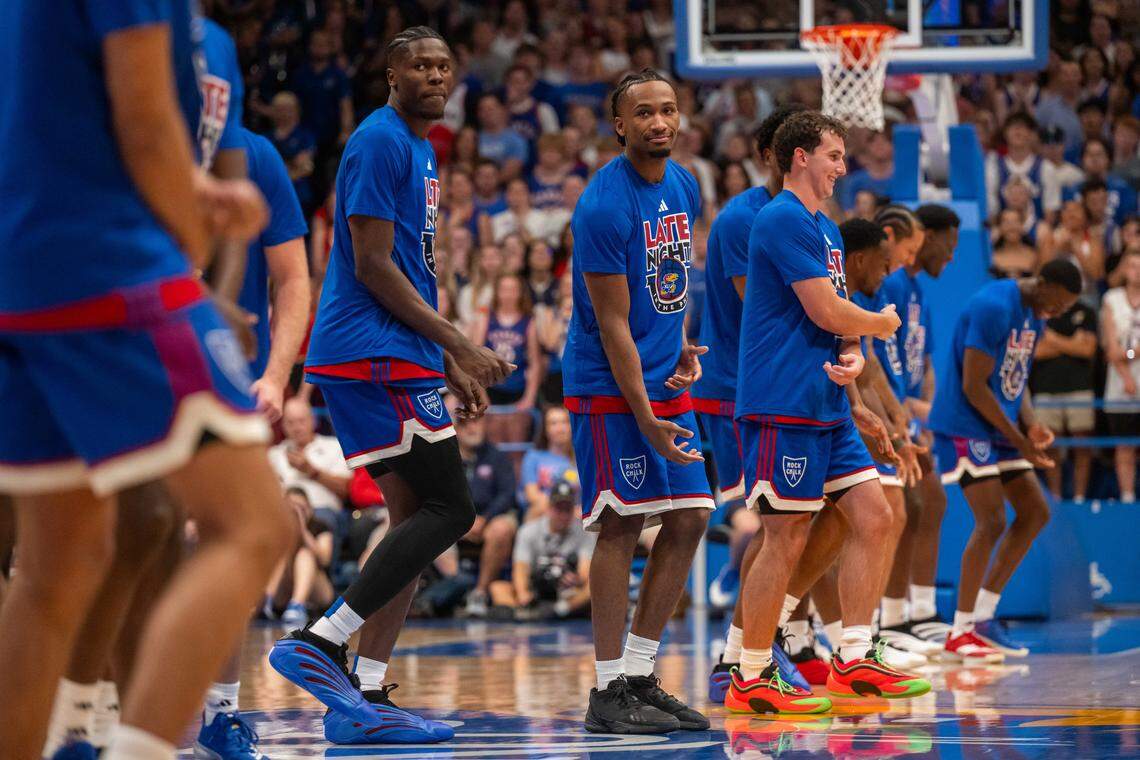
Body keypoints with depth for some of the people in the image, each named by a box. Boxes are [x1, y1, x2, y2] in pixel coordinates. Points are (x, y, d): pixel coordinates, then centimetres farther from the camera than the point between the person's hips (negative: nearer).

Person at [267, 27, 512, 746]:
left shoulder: (419, 149, 20)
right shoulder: (380, 142, -11)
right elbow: (373, 266, -17)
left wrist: (450, 364, 22)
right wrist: (460, 344, -16)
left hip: (393, 357, 10)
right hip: (376, 357, -10)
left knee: (416, 520, 7)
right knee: (449, 509, -13)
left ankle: (365, 699, 5)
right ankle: (321, 642, -15)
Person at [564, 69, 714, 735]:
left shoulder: (683, 186, 8)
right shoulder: (604, 206, -18)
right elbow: (612, 324, -18)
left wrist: (684, 348, 8)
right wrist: (645, 420, -20)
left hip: (666, 381, 8)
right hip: (609, 387, -8)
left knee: (689, 521, 5)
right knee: (621, 528, -9)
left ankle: (641, 676, 12)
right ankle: (609, 691, -4)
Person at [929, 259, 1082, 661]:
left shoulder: (1034, 315, 10)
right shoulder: (993, 307, -21)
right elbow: (973, 386, -22)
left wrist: (1031, 424, 0)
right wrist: (1018, 440, -17)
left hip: (999, 426, 10)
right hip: (965, 427, -10)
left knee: (1035, 512, 8)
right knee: (991, 522, -14)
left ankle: (983, 615, 13)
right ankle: (960, 632, -7)